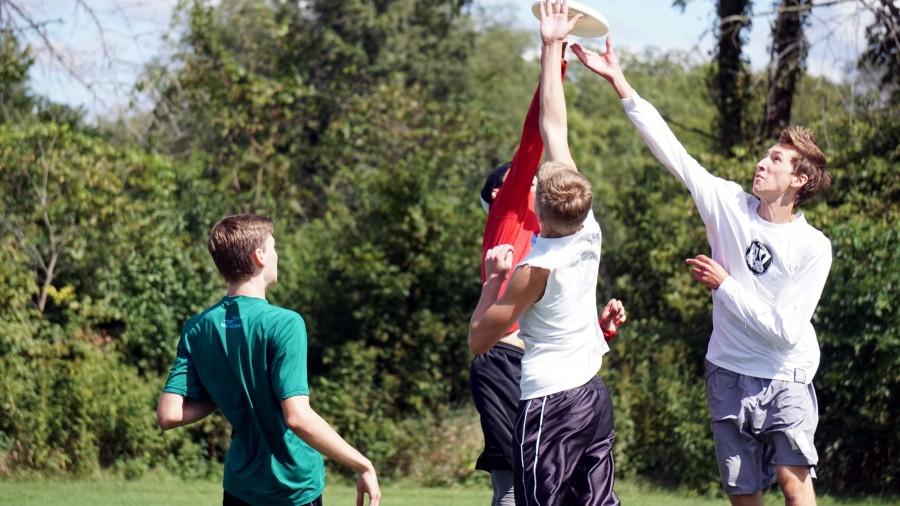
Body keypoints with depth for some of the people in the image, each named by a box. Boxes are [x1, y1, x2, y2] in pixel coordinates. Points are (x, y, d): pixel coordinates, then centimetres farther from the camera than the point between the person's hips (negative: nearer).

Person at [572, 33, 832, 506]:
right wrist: (618, 82, -12)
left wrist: (724, 285, -14)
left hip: (786, 377, -3)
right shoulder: (730, 205, -4)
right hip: (728, 373, 4)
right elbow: (669, 148, -7)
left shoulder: (814, 248, -13)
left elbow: (785, 330, -18)